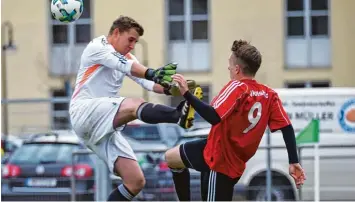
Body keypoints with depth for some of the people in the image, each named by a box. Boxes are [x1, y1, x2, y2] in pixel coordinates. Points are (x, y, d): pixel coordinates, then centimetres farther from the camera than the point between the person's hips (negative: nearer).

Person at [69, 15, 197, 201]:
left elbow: (146, 81, 7)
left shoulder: (126, 57, 21)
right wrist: (151, 73, -41)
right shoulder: (97, 46, -3)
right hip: (85, 112, -9)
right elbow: (124, 65, -24)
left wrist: (171, 88, -14)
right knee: (134, 105, -35)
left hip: (105, 127, 9)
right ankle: (179, 116, -62)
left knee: (136, 182, -2)